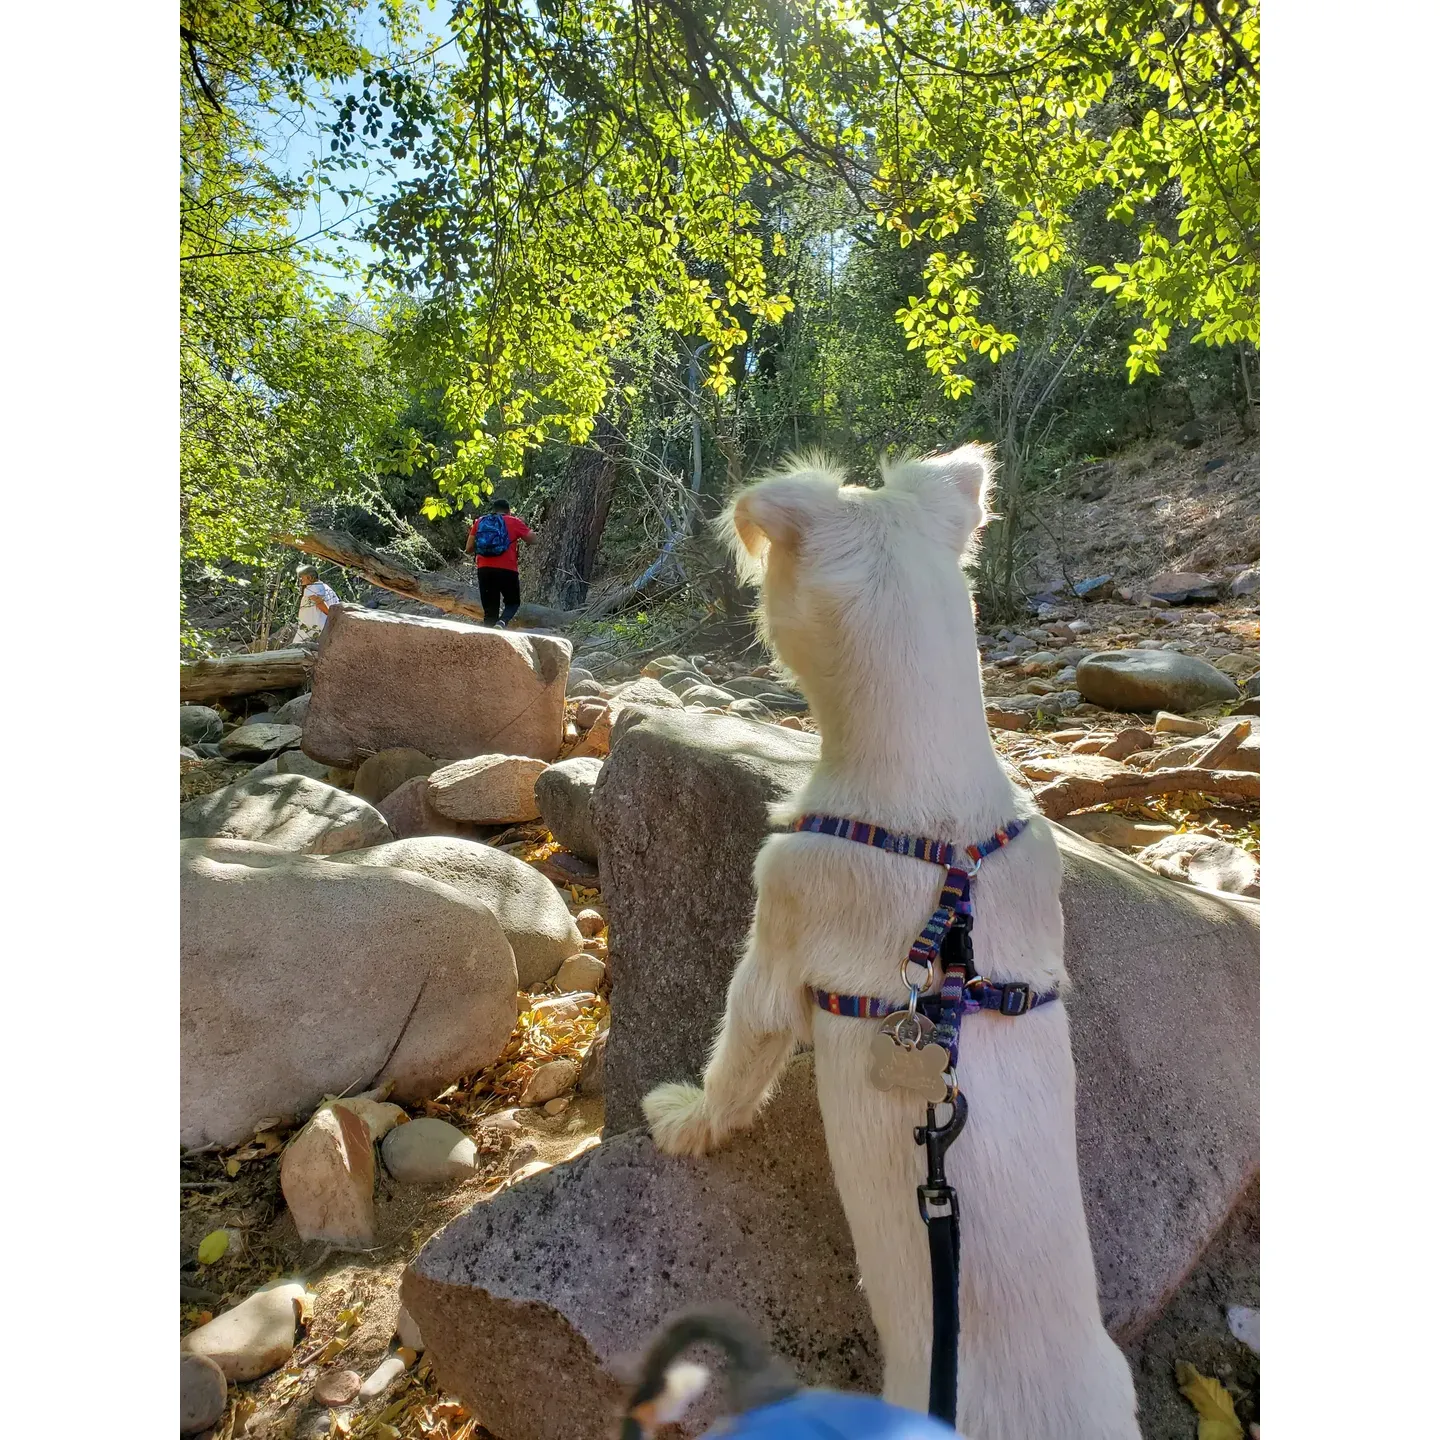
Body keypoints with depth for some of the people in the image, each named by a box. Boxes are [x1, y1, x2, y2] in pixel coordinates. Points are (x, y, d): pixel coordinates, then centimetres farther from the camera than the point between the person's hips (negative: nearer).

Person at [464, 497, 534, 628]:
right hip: (507, 570, -2)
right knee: (512, 603, 15)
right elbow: (531, 538, 11)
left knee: (490, 609, 9)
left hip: (484, 570, 2)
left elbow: (469, 549, 11)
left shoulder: (479, 522, 13)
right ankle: (502, 622, -15)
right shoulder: (514, 522, 5)